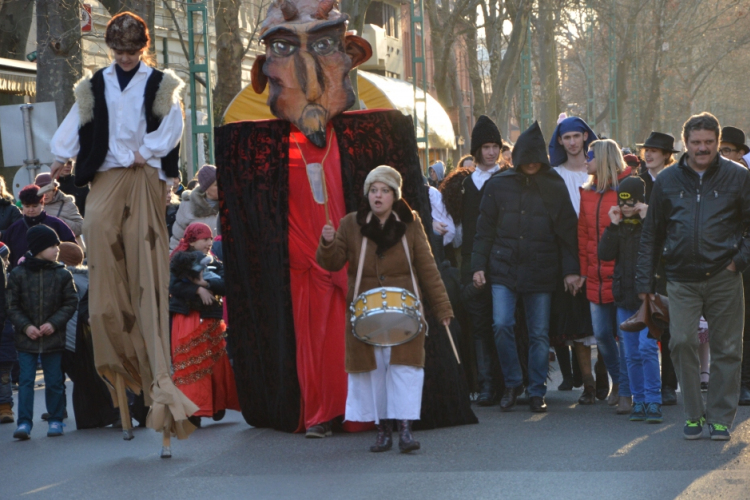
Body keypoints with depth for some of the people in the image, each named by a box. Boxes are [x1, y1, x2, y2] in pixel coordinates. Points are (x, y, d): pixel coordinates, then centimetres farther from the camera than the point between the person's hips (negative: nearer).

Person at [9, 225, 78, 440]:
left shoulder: (62, 274, 0)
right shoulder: (18, 274, -1)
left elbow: (71, 303, 1)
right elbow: (12, 305, 0)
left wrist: (54, 323, -11)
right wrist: (25, 326, -12)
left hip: (53, 338, 1)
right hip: (26, 338, -1)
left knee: (54, 381, 7)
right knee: (26, 380, -3)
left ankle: (55, 420, 19)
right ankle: (24, 423, -2)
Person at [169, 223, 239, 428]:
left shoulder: (214, 264, 11)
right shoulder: (179, 261, 3)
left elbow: (225, 285, -5)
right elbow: (174, 286, -13)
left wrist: (205, 282, -17)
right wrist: (198, 290, -21)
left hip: (211, 321, 3)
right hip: (186, 320, -3)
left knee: (217, 363, 3)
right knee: (189, 365, -8)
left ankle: (217, 406, 19)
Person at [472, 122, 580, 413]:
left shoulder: (555, 188, 4)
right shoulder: (498, 185, 5)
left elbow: (567, 231, 5)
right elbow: (484, 228, 8)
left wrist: (571, 269, -1)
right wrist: (478, 265, 2)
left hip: (541, 272, 0)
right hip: (503, 269, 0)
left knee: (539, 334, 3)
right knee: (502, 325, -13)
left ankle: (537, 391, 15)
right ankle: (512, 383, 7)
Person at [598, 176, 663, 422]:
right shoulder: (619, 226, 10)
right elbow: (605, 254, -1)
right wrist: (613, 225, -9)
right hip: (625, 296, 5)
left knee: (647, 346, -15)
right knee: (632, 354, 7)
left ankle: (653, 401, -11)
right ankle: (639, 401, 14)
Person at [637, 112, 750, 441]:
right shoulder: (667, 181, 8)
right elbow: (651, 234, 14)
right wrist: (645, 282, 10)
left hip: (723, 278, -1)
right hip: (681, 280, 1)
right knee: (682, 342, -12)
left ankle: (720, 417, 15)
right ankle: (694, 414, 2)